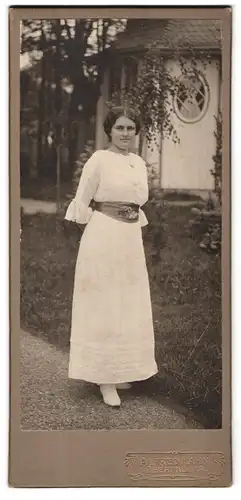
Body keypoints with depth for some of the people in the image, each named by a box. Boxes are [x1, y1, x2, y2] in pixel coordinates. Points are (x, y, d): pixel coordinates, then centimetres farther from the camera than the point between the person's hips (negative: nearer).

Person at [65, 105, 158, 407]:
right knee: (103, 306, -1)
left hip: (132, 239, 7)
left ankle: (118, 371, 24)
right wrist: (102, 229, 1)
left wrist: (132, 224, 14)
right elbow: (81, 204, -5)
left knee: (129, 307, 11)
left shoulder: (139, 163, 10)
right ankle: (104, 378, 7)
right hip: (102, 238, -7)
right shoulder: (99, 160, -9)